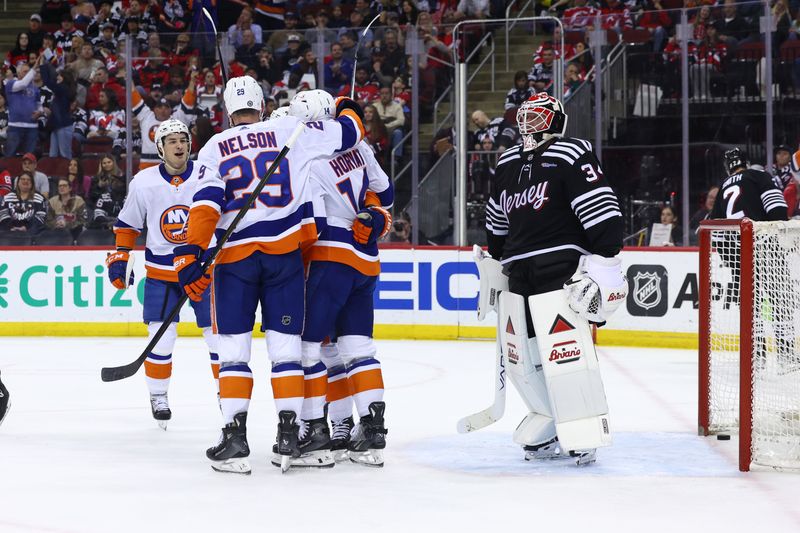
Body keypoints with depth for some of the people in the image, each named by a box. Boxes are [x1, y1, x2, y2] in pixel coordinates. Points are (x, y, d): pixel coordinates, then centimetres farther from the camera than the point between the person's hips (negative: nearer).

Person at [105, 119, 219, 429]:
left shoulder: (207, 176, -9)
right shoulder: (144, 182, -5)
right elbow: (127, 223, 8)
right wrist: (120, 256, 3)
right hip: (160, 272, 0)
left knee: (218, 333, 1)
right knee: (161, 335, -7)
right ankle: (158, 397, 9)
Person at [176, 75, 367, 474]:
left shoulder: (214, 148, 6)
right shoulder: (288, 131, 5)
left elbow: (206, 204, -7)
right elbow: (346, 133, 12)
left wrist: (192, 254, -12)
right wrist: (348, 109, 34)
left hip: (233, 254, 0)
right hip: (284, 250, 0)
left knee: (233, 347, 5)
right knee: (284, 344, 6)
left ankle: (235, 438, -2)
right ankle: (289, 436, 2)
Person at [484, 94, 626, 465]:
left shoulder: (571, 156, -8)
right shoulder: (507, 164, 18)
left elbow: (602, 211, -16)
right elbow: (497, 222, 30)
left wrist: (604, 260, -23)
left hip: (563, 270, -8)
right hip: (520, 275, 8)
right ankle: (548, 427, 14)